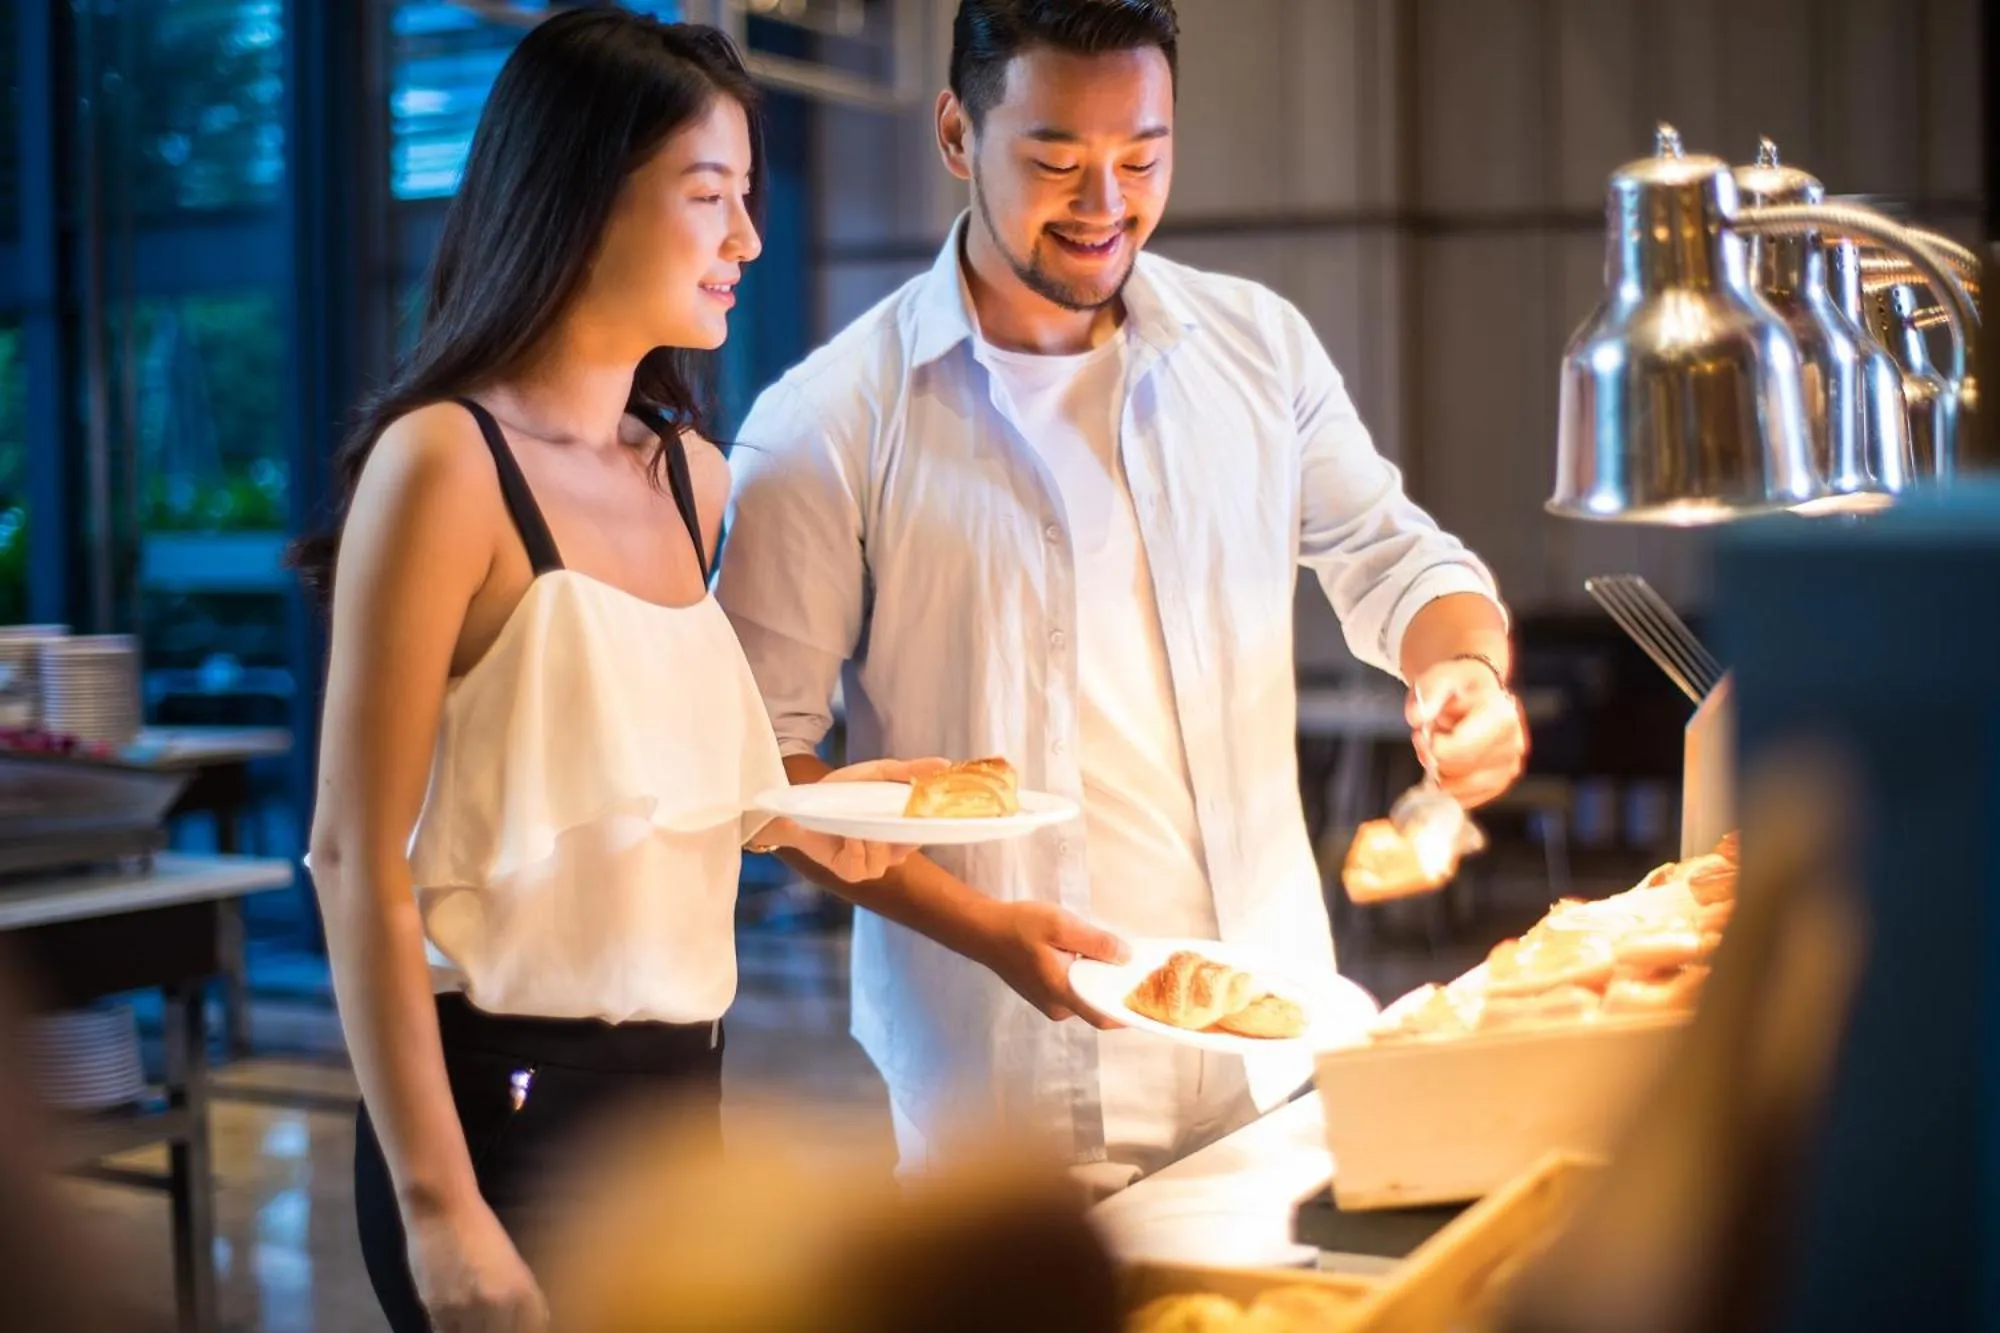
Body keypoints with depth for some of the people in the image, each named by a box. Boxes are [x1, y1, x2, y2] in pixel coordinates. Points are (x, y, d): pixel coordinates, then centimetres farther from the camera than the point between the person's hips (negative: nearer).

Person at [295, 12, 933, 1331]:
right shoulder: (448, 460, -14)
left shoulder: (694, 477, 7)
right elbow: (358, 860, -15)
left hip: (683, 1078, 7)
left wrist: (804, 815, 1)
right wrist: (437, 1207, -17)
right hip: (512, 1105, -7)